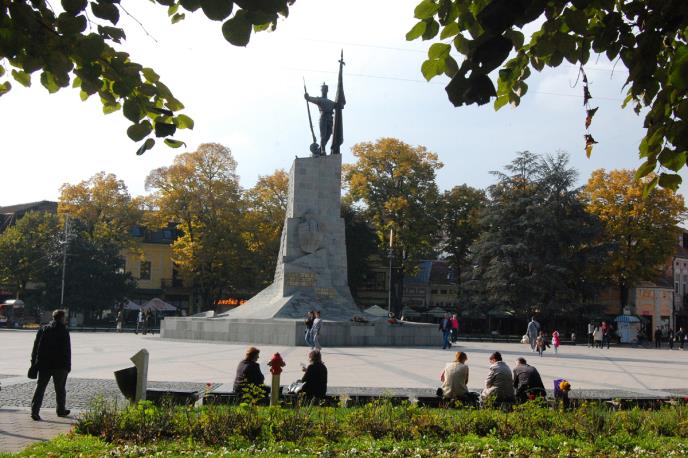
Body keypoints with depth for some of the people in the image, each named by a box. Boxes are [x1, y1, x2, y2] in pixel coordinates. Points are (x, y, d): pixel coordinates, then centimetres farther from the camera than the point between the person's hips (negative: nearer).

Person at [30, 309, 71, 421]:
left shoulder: (43, 329, 6)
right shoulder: (64, 331, -7)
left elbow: (36, 347, 6)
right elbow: (67, 350, -8)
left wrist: (34, 363, 10)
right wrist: (68, 365, -3)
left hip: (44, 365, 3)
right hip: (59, 366, -3)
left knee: (40, 387, 2)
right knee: (60, 389, 11)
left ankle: (34, 411, -10)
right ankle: (61, 410, 23)